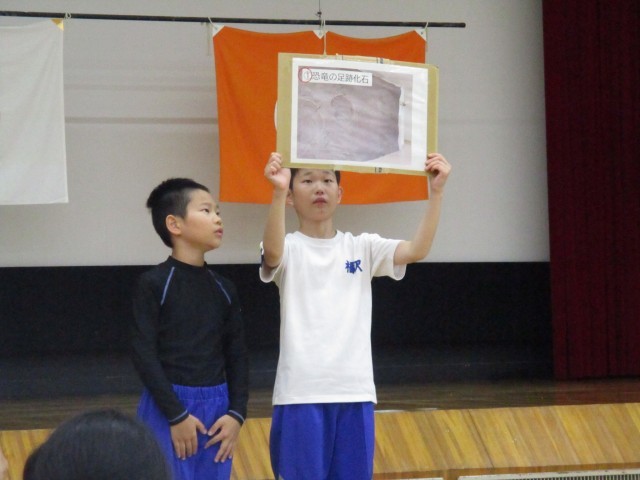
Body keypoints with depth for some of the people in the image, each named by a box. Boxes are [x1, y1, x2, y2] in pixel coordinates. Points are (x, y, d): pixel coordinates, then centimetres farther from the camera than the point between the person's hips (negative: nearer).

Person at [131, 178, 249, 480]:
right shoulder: (154, 284, -7)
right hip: (167, 409, -5)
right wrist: (177, 415, -14)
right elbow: (144, 354, -11)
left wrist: (236, 413, -2)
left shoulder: (224, 289, 9)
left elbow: (237, 355, 11)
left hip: (216, 410, 5)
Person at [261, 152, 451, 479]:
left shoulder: (362, 248, 9)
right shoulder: (289, 249, 0)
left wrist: (436, 191, -20)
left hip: (355, 394, 3)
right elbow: (272, 251, -25)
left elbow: (417, 250, -6)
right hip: (301, 395, -3)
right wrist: (277, 192, -43)